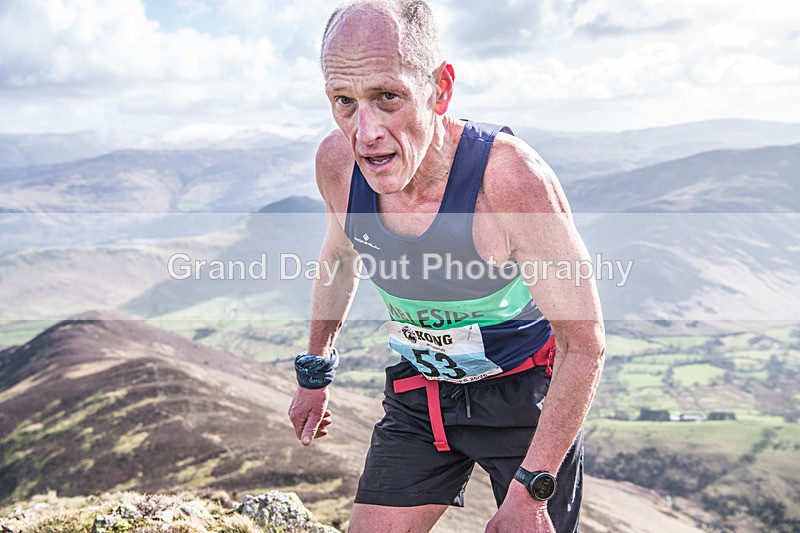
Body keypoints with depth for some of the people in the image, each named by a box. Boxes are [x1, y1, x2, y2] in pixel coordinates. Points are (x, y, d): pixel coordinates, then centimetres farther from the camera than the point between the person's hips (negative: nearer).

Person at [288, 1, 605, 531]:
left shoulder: (511, 177, -32)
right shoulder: (337, 162, -16)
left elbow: (585, 342, -23)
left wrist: (530, 488, -22)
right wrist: (315, 372, 18)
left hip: (526, 390, -3)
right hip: (421, 394, 4)